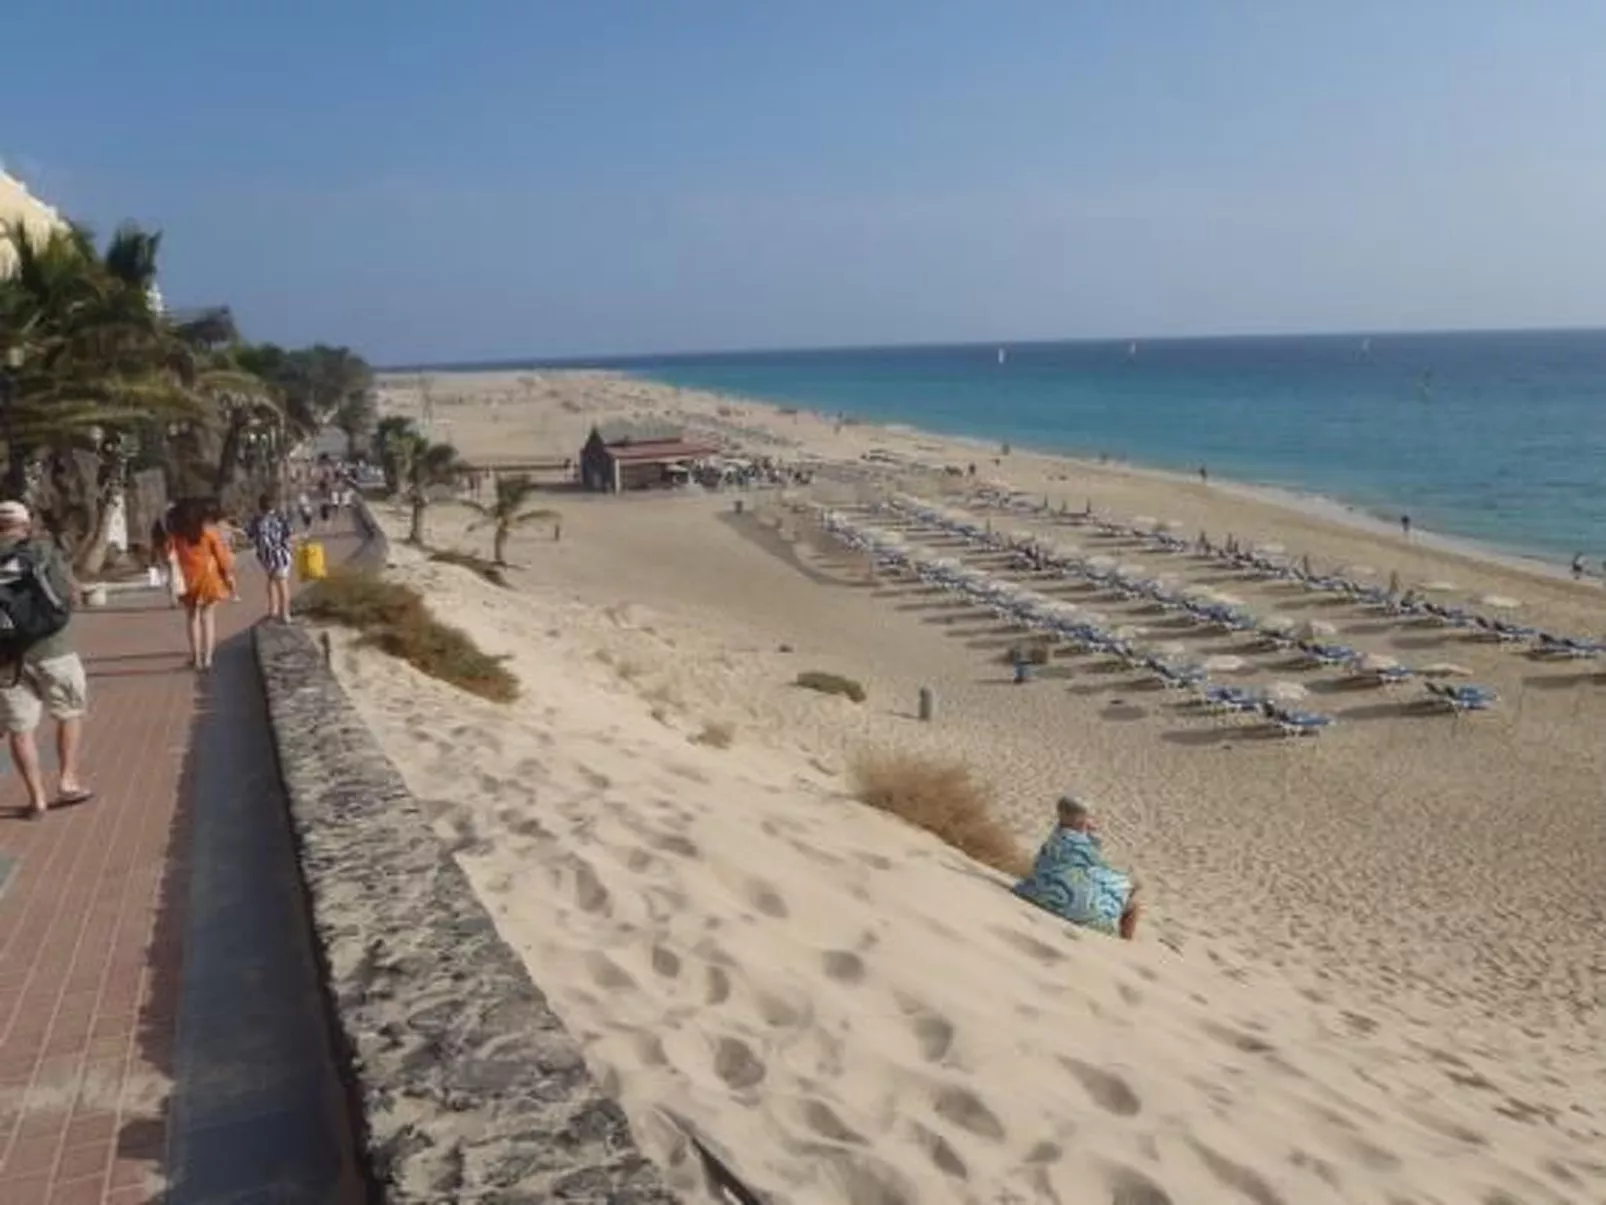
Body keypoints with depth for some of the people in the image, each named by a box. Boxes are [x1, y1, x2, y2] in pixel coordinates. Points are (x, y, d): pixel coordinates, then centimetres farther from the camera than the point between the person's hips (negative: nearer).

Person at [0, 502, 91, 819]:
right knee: (70, 713, 17)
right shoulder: (44, 552, -3)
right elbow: (72, 593, -1)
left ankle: (37, 798, 8)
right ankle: (68, 781, 13)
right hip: (51, 648, -1)